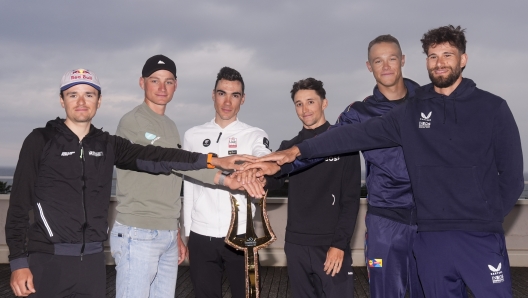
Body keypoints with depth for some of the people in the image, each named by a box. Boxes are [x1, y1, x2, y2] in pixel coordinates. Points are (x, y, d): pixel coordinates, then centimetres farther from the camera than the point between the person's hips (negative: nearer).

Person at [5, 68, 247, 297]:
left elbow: (154, 158, -4)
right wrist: (18, 261, -9)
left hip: (93, 259, 4)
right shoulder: (41, 140, -2)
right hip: (48, 259, -3)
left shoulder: (108, 145, 8)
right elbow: (19, 204, -3)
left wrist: (212, 160, -14)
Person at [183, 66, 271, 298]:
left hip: (241, 235, -2)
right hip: (201, 236, 2)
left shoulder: (255, 136, 0)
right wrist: (187, 231, 10)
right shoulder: (193, 136, 8)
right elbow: (189, 187, 11)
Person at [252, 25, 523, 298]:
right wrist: (298, 150, -7)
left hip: (480, 237, -1)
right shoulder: (410, 112, 6)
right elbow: (355, 135, -1)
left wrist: (489, 217, 1)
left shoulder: (492, 107, 2)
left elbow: (511, 171, 4)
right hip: (431, 237, 2)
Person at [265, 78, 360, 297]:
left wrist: (339, 243, -13)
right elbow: (275, 179, -5)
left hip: (332, 245, -4)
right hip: (296, 245, 4)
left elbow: (351, 200, -5)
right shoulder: (289, 147, 11)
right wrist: (262, 180, -28)